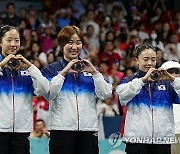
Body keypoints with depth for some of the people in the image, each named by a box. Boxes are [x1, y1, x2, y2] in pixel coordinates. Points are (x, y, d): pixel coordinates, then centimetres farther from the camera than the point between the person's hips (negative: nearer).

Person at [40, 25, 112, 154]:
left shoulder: (89, 69, 19)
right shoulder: (51, 70, 9)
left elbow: (106, 94, 6)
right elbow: (48, 94, -9)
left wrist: (94, 73, -5)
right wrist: (63, 72, -11)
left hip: (89, 129, 3)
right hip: (62, 129, -3)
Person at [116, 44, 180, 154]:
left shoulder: (165, 82, 15)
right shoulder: (129, 81, 10)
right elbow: (122, 95, -13)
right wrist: (143, 79, -20)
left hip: (163, 139, 2)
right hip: (137, 139, -2)